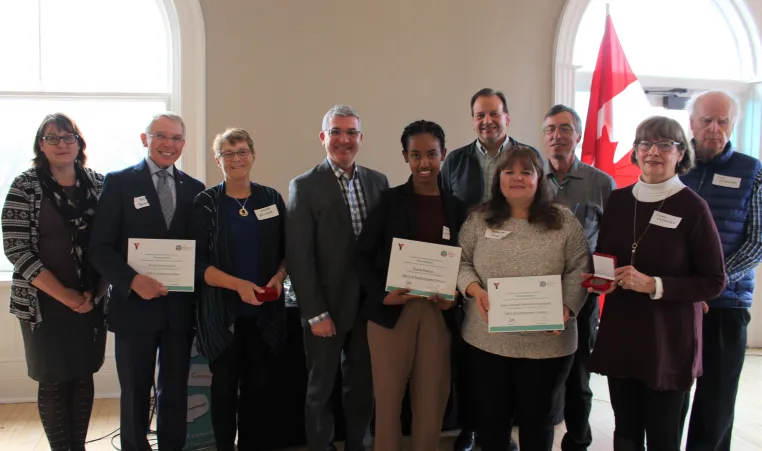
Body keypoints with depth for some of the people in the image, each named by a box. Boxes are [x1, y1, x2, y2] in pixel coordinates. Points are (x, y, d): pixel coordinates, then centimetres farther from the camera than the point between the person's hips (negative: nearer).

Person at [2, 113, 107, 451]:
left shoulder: (98, 183, 3)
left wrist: (96, 292, -5)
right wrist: (64, 295, -13)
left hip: (91, 301, 3)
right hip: (44, 303, -3)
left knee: (83, 376, 11)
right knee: (53, 381, 7)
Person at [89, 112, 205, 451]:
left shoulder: (194, 189, 7)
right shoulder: (119, 182, -2)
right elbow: (99, 247, -7)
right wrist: (133, 280, -20)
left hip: (180, 308, 3)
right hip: (135, 305, -2)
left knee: (175, 391, 14)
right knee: (135, 394, 12)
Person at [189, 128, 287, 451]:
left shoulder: (271, 198, 5)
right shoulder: (206, 203, -2)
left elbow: (286, 250, 10)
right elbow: (197, 261, -7)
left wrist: (279, 276, -10)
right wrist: (238, 284, -20)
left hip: (265, 312, 2)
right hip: (222, 312, -2)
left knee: (257, 386, 11)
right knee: (225, 388, 9)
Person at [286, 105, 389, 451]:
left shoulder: (378, 182, 5)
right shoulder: (304, 186, -8)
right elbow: (299, 256, -11)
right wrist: (315, 314, -13)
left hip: (369, 305, 4)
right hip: (326, 308, -3)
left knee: (362, 386, 17)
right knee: (321, 390, 13)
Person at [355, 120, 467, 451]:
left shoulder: (456, 207, 8)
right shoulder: (390, 200, 1)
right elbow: (364, 254, -1)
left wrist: (456, 297, -8)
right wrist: (382, 295, -15)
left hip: (438, 312, 2)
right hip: (391, 309, -2)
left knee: (432, 399, 10)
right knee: (388, 397, 6)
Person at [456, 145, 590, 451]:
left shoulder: (563, 221, -1)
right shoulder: (480, 219, 3)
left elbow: (578, 270, -2)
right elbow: (461, 261, 4)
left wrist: (566, 309, -16)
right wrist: (474, 289, -14)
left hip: (546, 342, -1)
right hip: (486, 340, 1)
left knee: (537, 418, 16)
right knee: (489, 416, 14)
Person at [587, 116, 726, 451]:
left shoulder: (692, 207, -10)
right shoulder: (617, 200, 3)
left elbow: (714, 282, -9)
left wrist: (653, 285, -20)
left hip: (668, 340, -4)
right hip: (620, 335, 4)